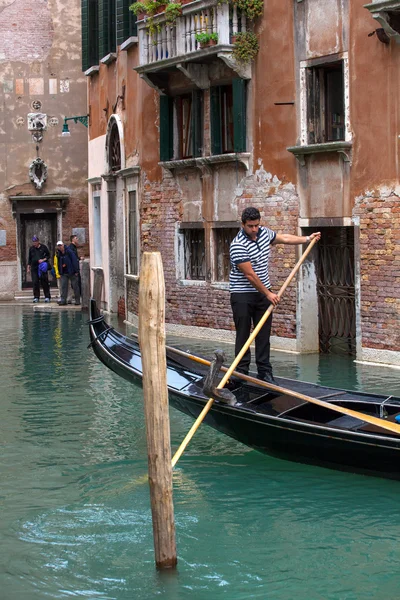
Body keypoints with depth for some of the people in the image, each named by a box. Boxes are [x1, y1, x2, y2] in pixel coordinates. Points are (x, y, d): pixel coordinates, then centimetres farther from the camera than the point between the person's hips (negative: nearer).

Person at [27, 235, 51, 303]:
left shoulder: (43, 247, 1)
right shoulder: (31, 248, 10)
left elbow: (48, 255, 7)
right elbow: (29, 258, 17)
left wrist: (43, 260, -11)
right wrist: (28, 267, 14)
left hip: (42, 267, -2)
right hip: (34, 268, 3)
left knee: (44, 282, -2)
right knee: (35, 282, 0)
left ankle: (47, 297, 5)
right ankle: (36, 297, 8)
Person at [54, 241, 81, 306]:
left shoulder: (69, 252, -10)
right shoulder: (58, 254, 8)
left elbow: (74, 261, -12)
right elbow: (58, 264, 16)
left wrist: (76, 271, -15)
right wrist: (60, 273, 11)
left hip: (71, 272, -5)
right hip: (64, 273, 5)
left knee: (75, 286, 3)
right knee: (63, 287, 0)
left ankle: (77, 300, 10)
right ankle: (63, 300, 2)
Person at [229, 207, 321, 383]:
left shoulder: (264, 232, 2)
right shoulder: (238, 246, -21)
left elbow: (283, 238, 21)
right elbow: (250, 275, -21)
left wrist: (308, 238, 22)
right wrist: (268, 294, -17)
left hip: (263, 293, 7)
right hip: (242, 296, -7)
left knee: (264, 334, 6)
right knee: (243, 334, -3)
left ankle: (265, 372, 9)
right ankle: (242, 372, 2)